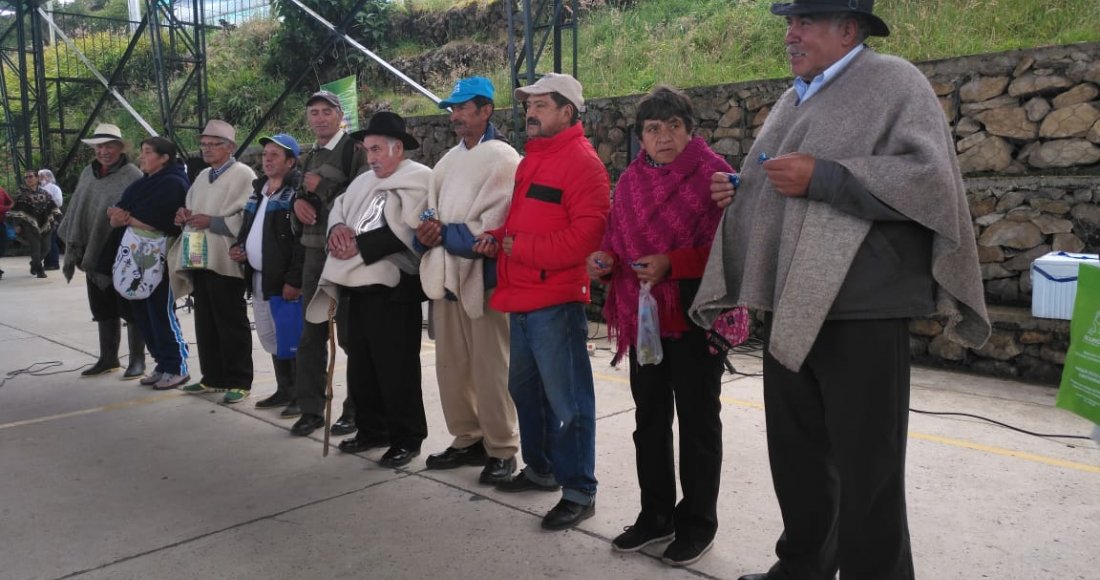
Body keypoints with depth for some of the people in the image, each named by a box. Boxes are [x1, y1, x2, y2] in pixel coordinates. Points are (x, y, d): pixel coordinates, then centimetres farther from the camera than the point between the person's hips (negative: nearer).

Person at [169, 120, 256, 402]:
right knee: (205, 322, 13)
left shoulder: (243, 174, -7)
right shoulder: (202, 177, 20)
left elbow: (248, 218, -18)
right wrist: (185, 215, 6)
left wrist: (211, 222, -19)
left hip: (224, 261, -8)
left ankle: (238, 381, 6)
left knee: (231, 323, -2)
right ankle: (213, 377, 23)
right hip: (199, 258, 8)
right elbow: (191, 210, 28)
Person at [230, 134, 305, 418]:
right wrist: (239, 247, 7)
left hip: (284, 278, -9)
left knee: (293, 339, -5)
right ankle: (284, 390, 28)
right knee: (273, 339, 16)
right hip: (259, 277, 9)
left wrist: (294, 280, -23)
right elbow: (248, 226, 28)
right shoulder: (258, 189, 17)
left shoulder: (297, 190, -11)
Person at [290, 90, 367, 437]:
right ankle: (311, 408, 19)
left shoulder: (354, 149, -7)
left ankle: (356, 409, 11)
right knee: (312, 333, 10)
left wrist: (321, 187, -11)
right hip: (314, 252, 8)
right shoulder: (310, 158, 17)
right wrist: (298, 201, 3)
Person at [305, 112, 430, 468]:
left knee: (396, 368, -2)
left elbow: (404, 231, -18)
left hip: (394, 288, -8)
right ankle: (372, 429, 30)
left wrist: (358, 246, -15)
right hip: (360, 284, 9)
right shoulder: (364, 181, 18)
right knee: (361, 365, 15)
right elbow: (338, 208, 19)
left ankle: (407, 438, 11)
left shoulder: (418, 179, -8)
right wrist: (338, 229, -5)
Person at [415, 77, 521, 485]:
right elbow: (429, 212, 13)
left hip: (482, 277, -7)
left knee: (489, 369, -1)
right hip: (445, 275, 7)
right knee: (451, 366, 12)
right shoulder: (449, 160, 17)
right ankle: (467, 439, 27)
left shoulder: (503, 158, -6)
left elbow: (491, 229, -15)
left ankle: (501, 450, 12)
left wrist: (444, 234, -11)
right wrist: (427, 233, -8)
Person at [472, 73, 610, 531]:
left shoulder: (582, 162, -10)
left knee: (566, 399, -3)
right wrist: (496, 239, 6)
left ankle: (579, 492, 7)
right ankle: (540, 468, 35)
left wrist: (521, 248, -16)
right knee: (525, 389, 19)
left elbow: (585, 236, -19)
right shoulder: (530, 160, 19)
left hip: (556, 302, -10)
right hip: (521, 299, 10)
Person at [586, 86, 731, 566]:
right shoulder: (630, 180, 9)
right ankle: (656, 513, 29)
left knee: (697, 419, 6)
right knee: (649, 417, 14)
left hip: (695, 315, -6)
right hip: (642, 315, 6)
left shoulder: (712, 172, -8)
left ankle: (698, 520, 21)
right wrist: (605, 261, -6)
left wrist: (671, 264, -23)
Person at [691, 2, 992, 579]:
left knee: (865, 471, 3)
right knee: (796, 456, 18)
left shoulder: (893, 82, -5)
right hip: (792, 307, 8)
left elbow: (929, 177, -19)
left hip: (861, 311, -8)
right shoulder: (794, 99, 19)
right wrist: (740, 192, 8)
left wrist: (821, 177, -21)